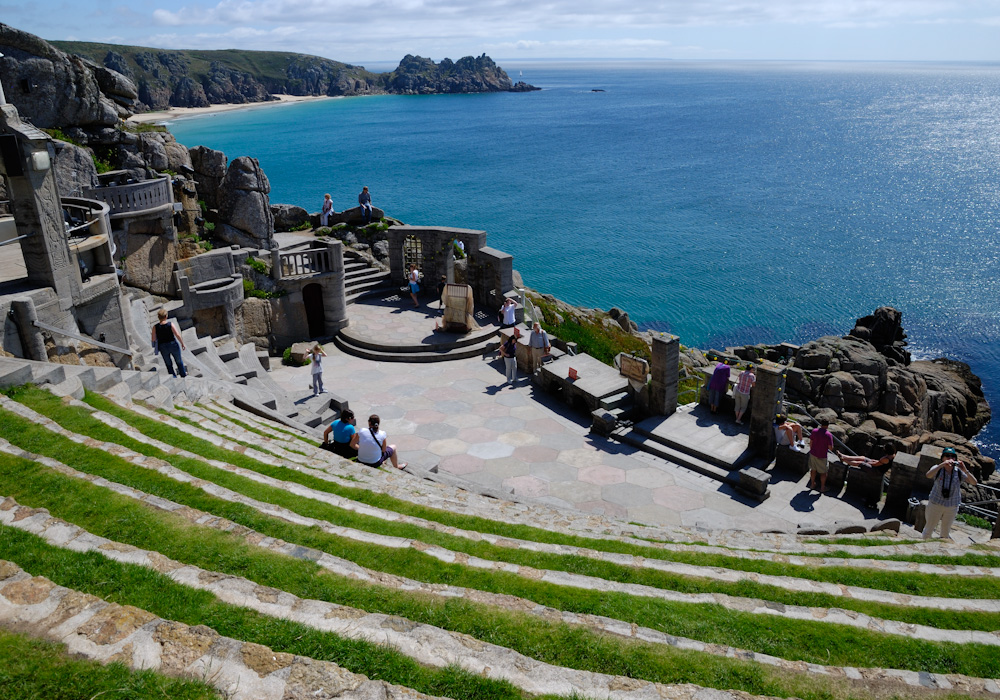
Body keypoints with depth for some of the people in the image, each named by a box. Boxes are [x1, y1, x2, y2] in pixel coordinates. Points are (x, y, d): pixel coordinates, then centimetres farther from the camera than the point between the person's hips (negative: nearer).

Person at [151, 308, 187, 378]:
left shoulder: (155, 327, -12)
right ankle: (183, 374, 40)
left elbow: (153, 339, -11)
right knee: (179, 361, 22)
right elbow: (178, 335, -18)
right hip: (173, 345, -1)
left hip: (163, 347, 1)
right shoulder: (170, 324, -17)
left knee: (168, 364, 19)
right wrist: (182, 344, -6)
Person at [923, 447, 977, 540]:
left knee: (946, 532, 19)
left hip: (952, 507, 1)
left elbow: (974, 483, -18)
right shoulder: (938, 469, -14)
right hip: (936, 504, -1)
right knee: (929, 528, 13)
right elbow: (928, 475, -35)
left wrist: (965, 470, -32)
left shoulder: (959, 472, -10)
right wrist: (942, 464, -43)